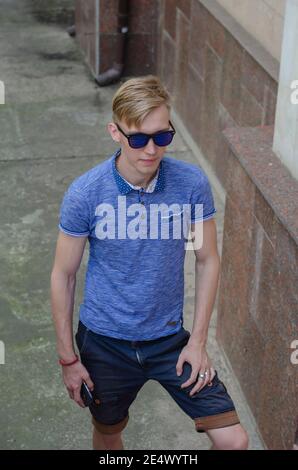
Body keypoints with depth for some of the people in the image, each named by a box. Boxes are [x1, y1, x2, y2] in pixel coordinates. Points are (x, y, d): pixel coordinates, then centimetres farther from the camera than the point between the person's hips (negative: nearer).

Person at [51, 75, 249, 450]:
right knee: (108, 434, 22)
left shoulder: (192, 183, -14)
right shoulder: (85, 193, -18)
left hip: (169, 337, 1)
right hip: (105, 341, -1)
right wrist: (67, 358, -3)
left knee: (233, 441, -2)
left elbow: (207, 260, -2)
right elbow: (63, 275, -7)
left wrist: (198, 340, -3)